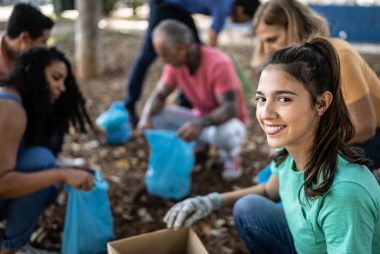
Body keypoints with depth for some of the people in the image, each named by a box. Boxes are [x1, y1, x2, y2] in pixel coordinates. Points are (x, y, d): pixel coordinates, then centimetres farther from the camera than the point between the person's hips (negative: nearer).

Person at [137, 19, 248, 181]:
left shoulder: (218, 64, -28)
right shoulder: (175, 64, -9)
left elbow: (230, 108, -34)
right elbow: (159, 96, -6)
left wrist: (200, 124, -51)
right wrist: (147, 116, -28)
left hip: (229, 122, -5)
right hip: (199, 120, 6)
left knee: (224, 132, -42)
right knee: (155, 116, -15)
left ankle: (231, 156, -4)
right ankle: (197, 146, 6)